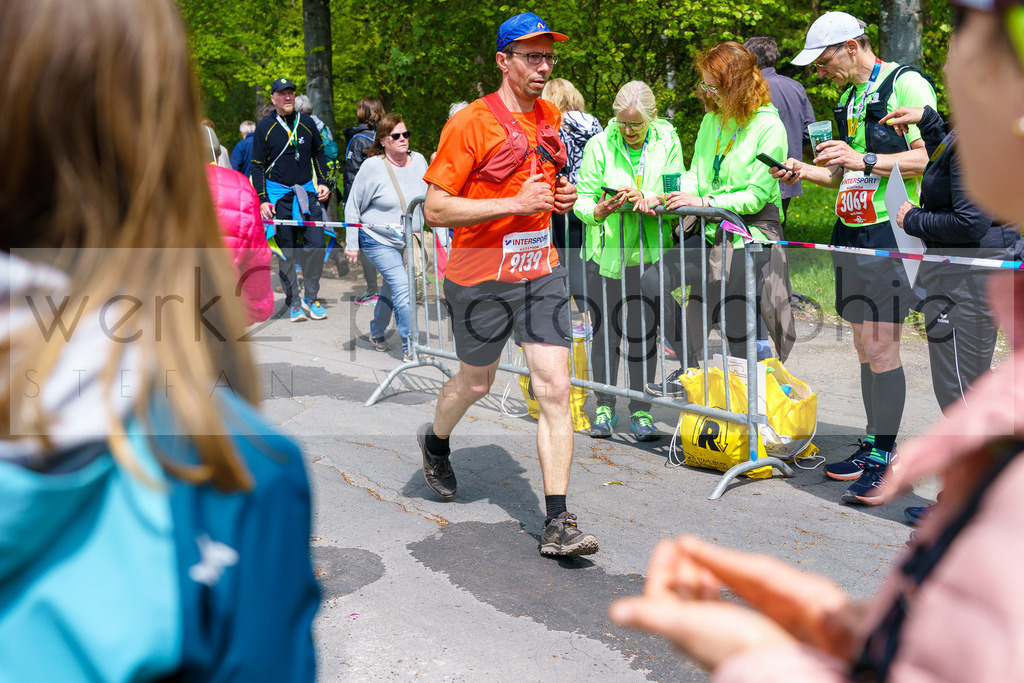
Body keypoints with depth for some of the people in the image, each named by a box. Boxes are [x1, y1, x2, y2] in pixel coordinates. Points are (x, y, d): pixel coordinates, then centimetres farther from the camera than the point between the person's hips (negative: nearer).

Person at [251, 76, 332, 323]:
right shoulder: (264, 127, -2)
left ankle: (311, 298, 7)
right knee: (286, 252, 1)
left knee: (316, 245, -8)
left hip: (307, 192, 2)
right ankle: (294, 302, 11)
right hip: (279, 196, -2)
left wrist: (322, 183, 8)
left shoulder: (307, 123, 6)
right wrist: (262, 200, -7)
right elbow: (258, 166, 1)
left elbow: (319, 154, 19)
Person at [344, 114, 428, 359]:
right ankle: (409, 346, -8)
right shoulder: (372, 166, -13)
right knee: (402, 287, -15)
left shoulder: (419, 161, 0)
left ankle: (377, 332, 40)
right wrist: (352, 245, -5)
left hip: (410, 242, 5)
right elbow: (353, 208, -5)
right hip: (379, 240, -5)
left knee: (392, 287, 17)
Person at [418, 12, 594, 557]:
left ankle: (557, 524, -4)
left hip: (540, 272, 4)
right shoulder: (470, 123, -13)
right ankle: (435, 441, 50)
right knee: (476, 382, 15)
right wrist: (516, 203, -23)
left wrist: (561, 197, 3)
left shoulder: (550, 118, 8)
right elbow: (435, 209, -17)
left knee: (554, 389, -7)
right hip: (480, 277, -4)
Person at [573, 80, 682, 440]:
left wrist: (644, 199, -21)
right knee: (605, 330, 5)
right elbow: (582, 197, -2)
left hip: (649, 251, 0)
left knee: (644, 333, 1)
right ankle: (604, 408, 18)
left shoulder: (667, 143, 1)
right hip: (607, 251, 0)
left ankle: (641, 412, 11)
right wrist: (598, 211, -24)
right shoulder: (599, 145, -2)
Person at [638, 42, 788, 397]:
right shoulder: (711, 120, 10)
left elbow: (756, 195, -16)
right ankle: (689, 370, 1)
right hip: (712, 231, 7)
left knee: (733, 320, -13)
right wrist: (665, 197, -7)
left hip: (753, 231, -7)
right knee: (653, 280, -7)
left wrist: (704, 201, -22)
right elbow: (695, 175, 12)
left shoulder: (769, 127, -12)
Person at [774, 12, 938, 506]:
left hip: (889, 233, -9)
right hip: (851, 231, 9)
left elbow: (929, 157, -16)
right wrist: (805, 171, 11)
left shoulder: (906, 84, -7)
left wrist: (864, 160, -23)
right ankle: (873, 445, 20)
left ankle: (883, 462, -5)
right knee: (864, 344, 11)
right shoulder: (849, 98, 19)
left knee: (881, 346, -10)